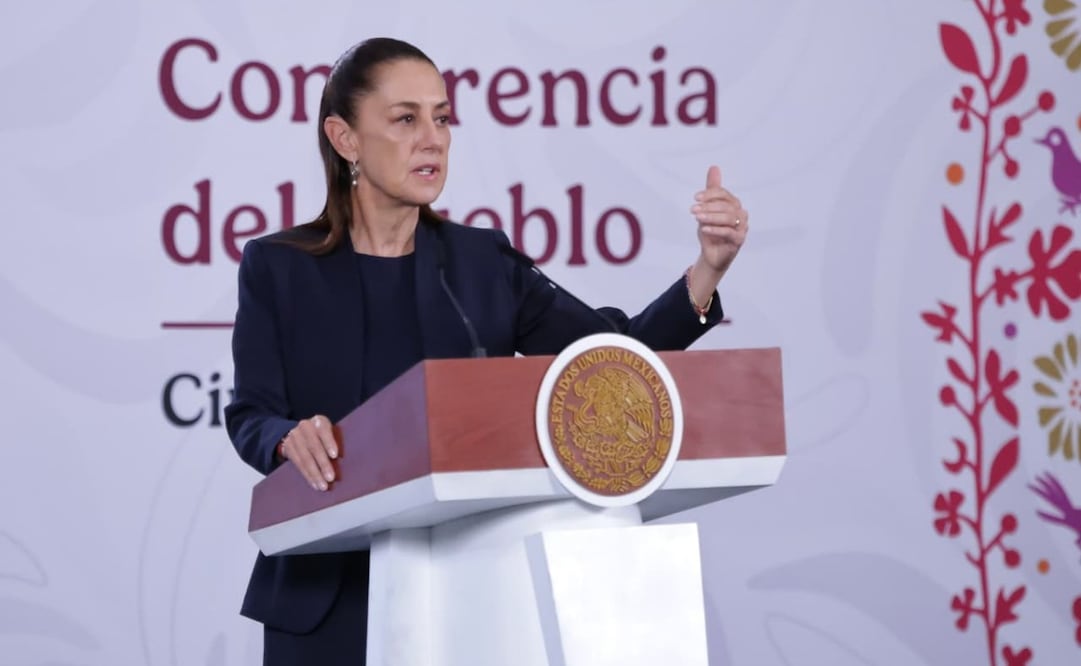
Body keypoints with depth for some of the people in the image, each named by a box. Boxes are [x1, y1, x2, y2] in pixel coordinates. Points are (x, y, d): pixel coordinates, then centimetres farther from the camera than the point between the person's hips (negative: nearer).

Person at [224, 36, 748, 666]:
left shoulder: (484, 261, 6)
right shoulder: (277, 266, 1)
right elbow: (251, 416, -6)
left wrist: (709, 268, -17)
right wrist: (293, 439, -29)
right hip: (329, 597, -2)